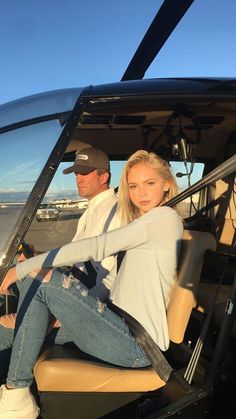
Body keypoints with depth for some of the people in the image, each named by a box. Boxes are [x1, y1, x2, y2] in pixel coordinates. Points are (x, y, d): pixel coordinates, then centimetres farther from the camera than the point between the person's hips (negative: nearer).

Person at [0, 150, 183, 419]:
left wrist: (23, 268, -12)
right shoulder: (142, 225, 19)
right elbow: (114, 284, 19)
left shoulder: (164, 217, -10)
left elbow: (96, 248, -17)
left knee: (47, 281, -14)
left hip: (137, 345, -9)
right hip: (125, 328, 9)